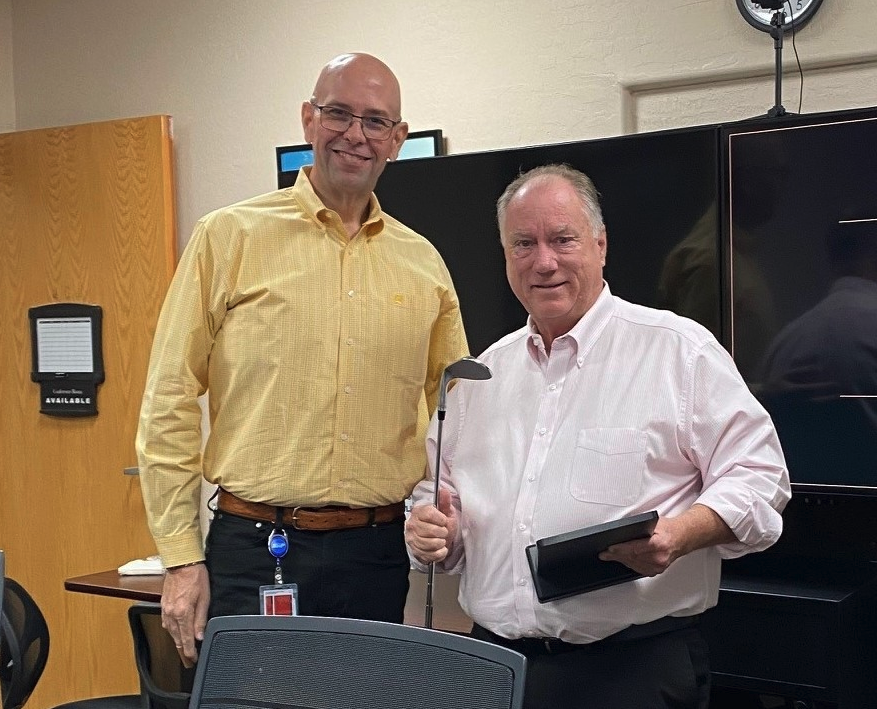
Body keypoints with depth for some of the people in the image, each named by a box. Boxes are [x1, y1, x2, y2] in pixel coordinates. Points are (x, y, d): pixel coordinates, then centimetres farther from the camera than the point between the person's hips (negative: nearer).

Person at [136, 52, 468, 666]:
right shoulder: (229, 237, -2)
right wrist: (182, 557, -6)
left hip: (378, 552, 3)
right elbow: (170, 402, -3)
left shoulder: (424, 263, 8)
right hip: (252, 547, -3)